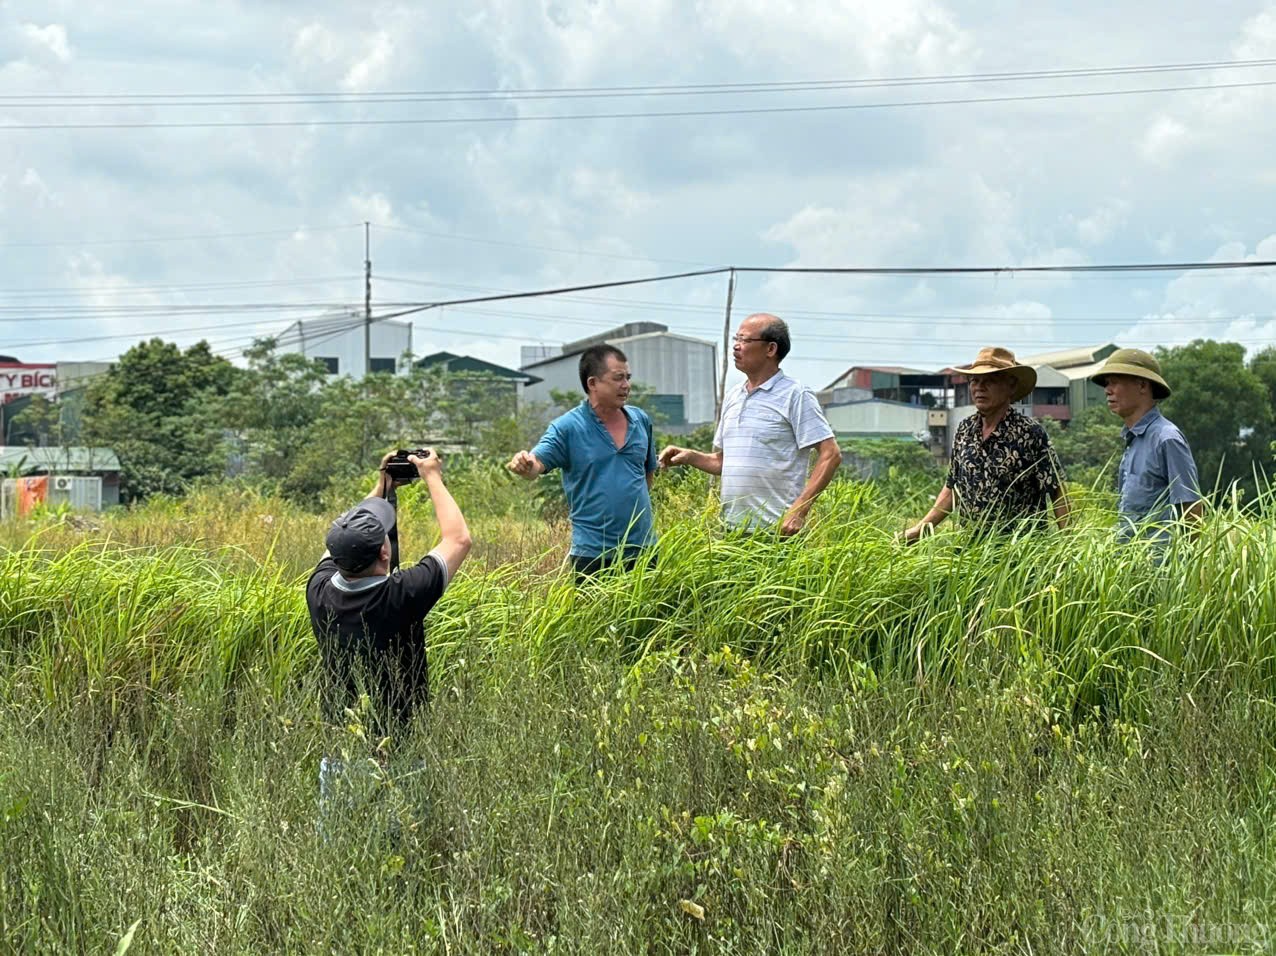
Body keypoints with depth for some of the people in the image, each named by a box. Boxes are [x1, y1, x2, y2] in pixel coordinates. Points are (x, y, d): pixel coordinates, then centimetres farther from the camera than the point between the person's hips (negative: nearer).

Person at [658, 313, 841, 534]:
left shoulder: (795, 395, -5)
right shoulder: (732, 397, 16)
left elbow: (831, 455, -11)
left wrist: (799, 510, -19)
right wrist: (690, 456, 4)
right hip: (732, 528, 7)